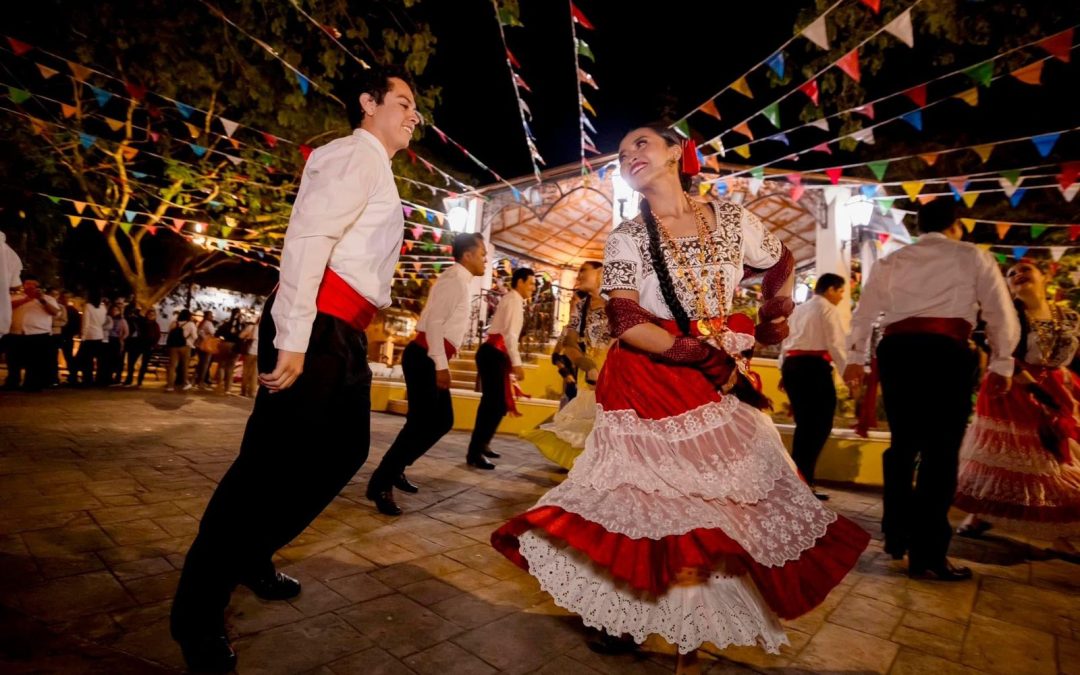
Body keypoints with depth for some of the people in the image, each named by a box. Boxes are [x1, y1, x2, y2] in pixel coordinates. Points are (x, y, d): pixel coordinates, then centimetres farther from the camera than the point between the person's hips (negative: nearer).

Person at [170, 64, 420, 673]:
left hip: (346, 332, 10)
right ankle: (199, 611, 14)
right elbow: (306, 237, -19)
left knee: (345, 448, 16)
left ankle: (252, 556, 32)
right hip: (317, 325, -10)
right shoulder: (354, 154, -6)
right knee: (275, 458, -5)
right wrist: (293, 338, -24)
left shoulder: (377, 171, 24)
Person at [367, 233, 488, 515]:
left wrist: (442, 364, 17)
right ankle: (380, 484, 2)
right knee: (420, 423, -9)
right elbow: (434, 322, -21)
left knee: (442, 420, 14)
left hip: (434, 359, 10)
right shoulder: (453, 279, -12)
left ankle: (395, 469, 26)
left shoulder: (461, 282, 17)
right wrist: (441, 365, -22)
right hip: (425, 358, -10)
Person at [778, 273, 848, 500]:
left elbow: (785, 342, 19)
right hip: (814, 367, -8)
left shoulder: (797, 309, 23)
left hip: (792, 366, 8)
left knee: (804, 424, 12)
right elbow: (835, 345, -9)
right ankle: (803, 480, -8)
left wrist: (784, 370, 22)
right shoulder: (827, 309, 1)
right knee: (821, 424, -4)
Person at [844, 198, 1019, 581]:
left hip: (896, 350, 4)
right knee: (940, 451, -1)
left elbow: (864, 311, 15)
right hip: (946, 352, -3)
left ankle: (895, 536, 23)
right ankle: (927, 555, 2)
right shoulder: (973, 257, 13)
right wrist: (1001, 364, 16)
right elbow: (1002, 315, 9)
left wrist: (855, 359, 20)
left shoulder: (892, 261, 20)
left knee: (903, 444, 15)